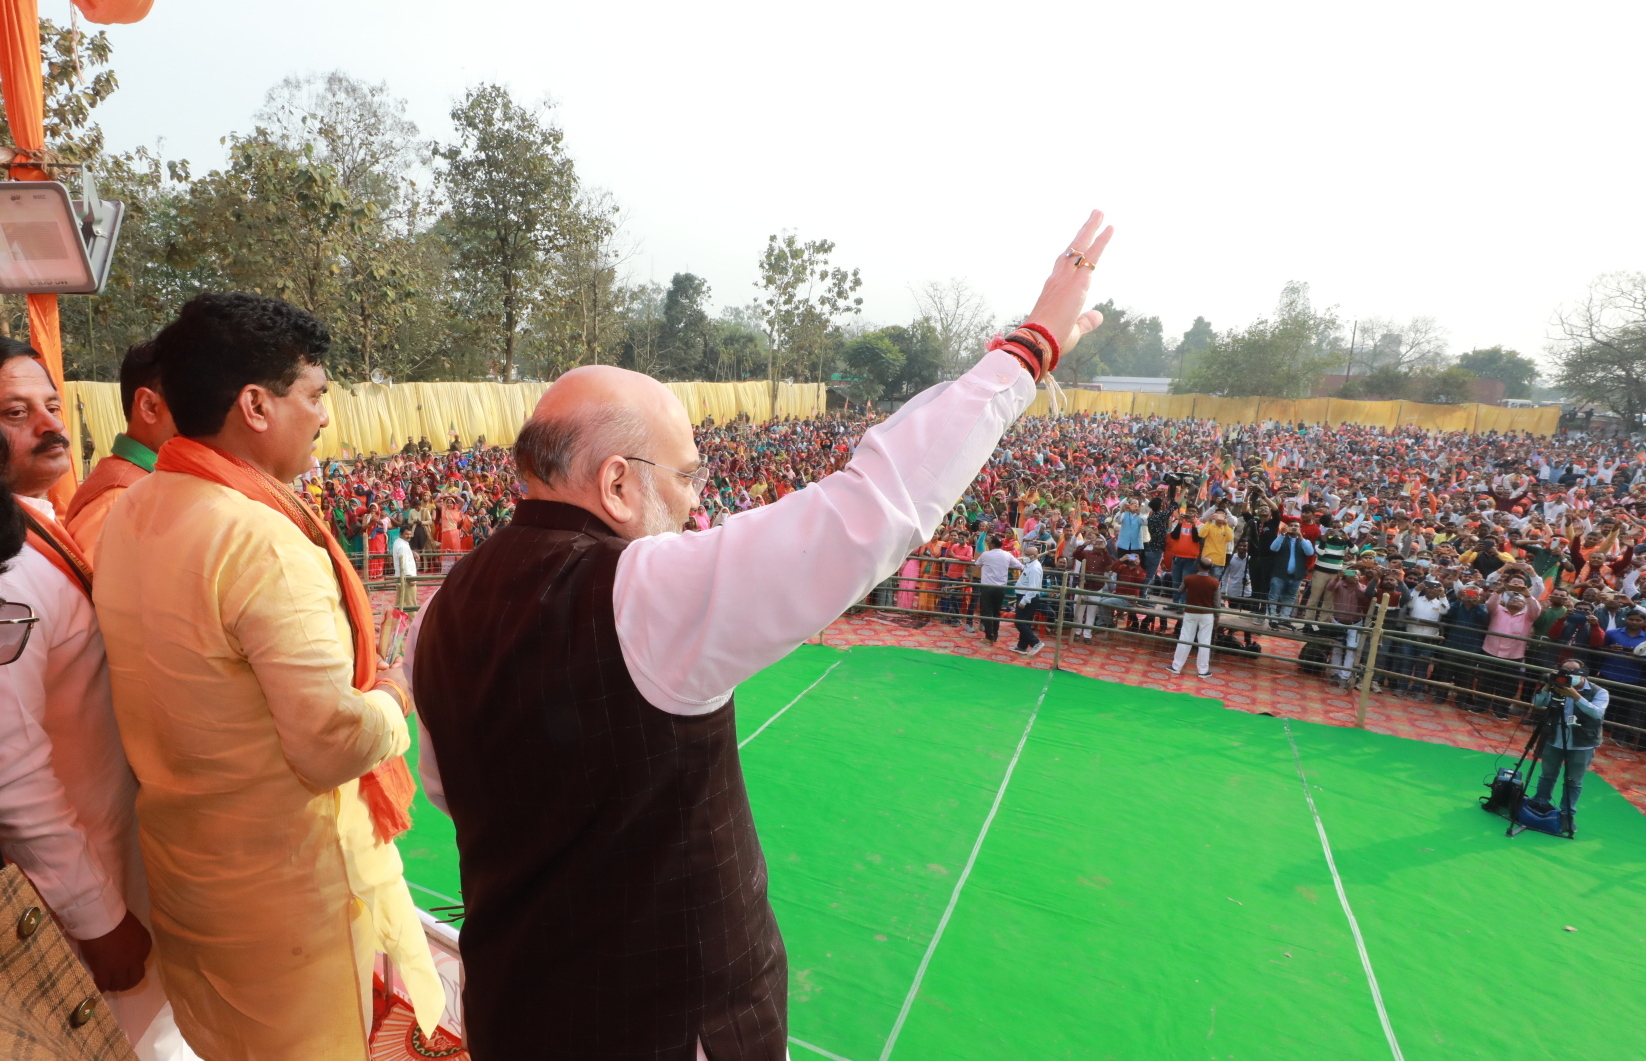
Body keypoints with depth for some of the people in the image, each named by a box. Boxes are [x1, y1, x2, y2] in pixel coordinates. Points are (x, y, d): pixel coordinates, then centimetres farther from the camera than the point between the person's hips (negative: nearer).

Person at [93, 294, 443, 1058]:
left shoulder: (128, 514, -1)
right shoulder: (262, 541, -28)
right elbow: (335, 746, -28)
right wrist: (393, 697, -9)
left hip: (180, 858, 8)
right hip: (289, 877, -8)